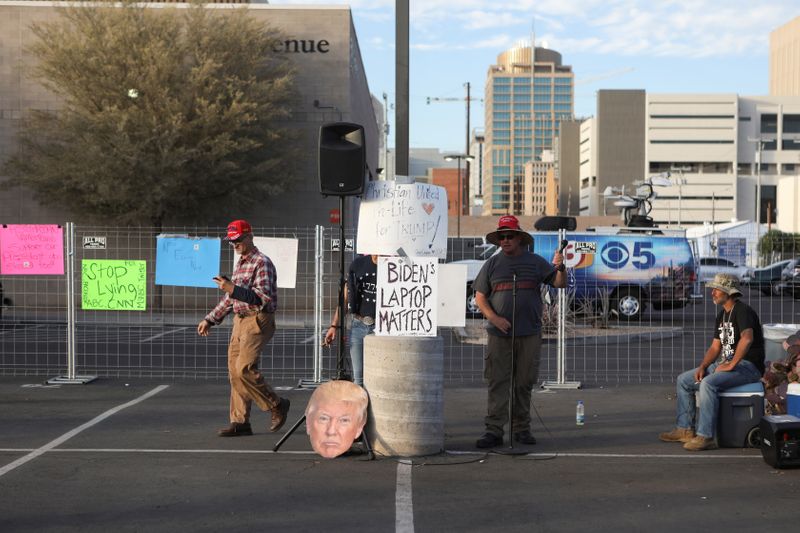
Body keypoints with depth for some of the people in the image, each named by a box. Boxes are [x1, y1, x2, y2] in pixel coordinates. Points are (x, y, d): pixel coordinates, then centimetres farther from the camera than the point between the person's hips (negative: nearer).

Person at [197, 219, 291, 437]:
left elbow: (264, 298, -21)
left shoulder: (262, 262, -10)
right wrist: (210, 319, 24)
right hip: (240, 320, 9)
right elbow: (230, 297, 27)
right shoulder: (240, 263, 18)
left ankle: (277, 405, 0)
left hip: (258, 322, -9)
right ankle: (240, 422, 10)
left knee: (244, 368, -18)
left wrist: (234, 289, -26)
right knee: (234, 371, 5)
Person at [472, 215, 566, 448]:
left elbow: (560, 283, 1)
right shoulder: (492, 263, 8)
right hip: (499, 334, 0)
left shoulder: (535, 262, 8)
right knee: (497, 383, -4)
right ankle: (494, 430, -3)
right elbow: (479, 297, 6)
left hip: (529, 334, 1)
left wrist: (560, 267, -20)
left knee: (524, 383, 7)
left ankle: (521, 429, 17)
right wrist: (494, 318, -9)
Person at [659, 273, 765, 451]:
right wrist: (702, 366, -1)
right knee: (683, 380, 6)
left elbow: (747, 338, -32)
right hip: (727, 363, 10)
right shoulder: (721, 316, 17)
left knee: (708, 383, -33)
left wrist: (731, 365, -28)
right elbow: (715, 347, 16)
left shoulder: (743, 311, -14)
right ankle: (685, 429, 7)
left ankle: (705, 437, -32)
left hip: (748, 366, -10)